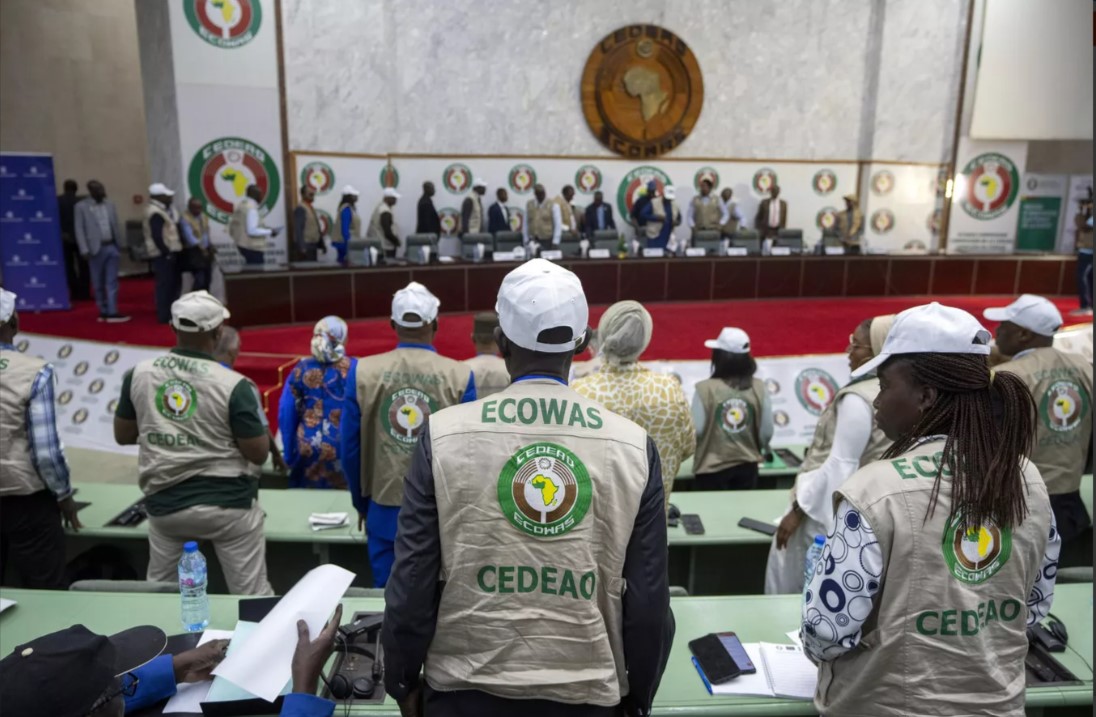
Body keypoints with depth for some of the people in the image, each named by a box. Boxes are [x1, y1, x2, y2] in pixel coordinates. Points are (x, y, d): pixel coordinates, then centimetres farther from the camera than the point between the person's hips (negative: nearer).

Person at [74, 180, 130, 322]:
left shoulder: (110, 204, 10)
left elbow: (116, 225, 10)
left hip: (111, 247, 3)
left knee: (112, 282, 1)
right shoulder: (81, 207, -2)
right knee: (98, 283, 5)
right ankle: (103, 312, 14)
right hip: (96, 248, -3)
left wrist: (120, 243, 3)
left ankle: (112, 313, 1)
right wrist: (85, 250, -13)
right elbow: (79, 230, -5)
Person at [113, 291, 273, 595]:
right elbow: (258, 454, -11)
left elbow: (123, 436, 10)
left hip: (164, 503, 4)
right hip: (227, 503, -4)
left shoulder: (138, 374, -3)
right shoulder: (235, 385, -17)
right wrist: (253, 411, 5)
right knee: (251, 596, 8)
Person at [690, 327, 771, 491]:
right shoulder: (758, 388, -7)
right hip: (747, 466, 3)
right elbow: (766, 432, -2)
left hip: (713, 469, -3)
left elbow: (696, 430, -15)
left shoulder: (705, 389, -16)